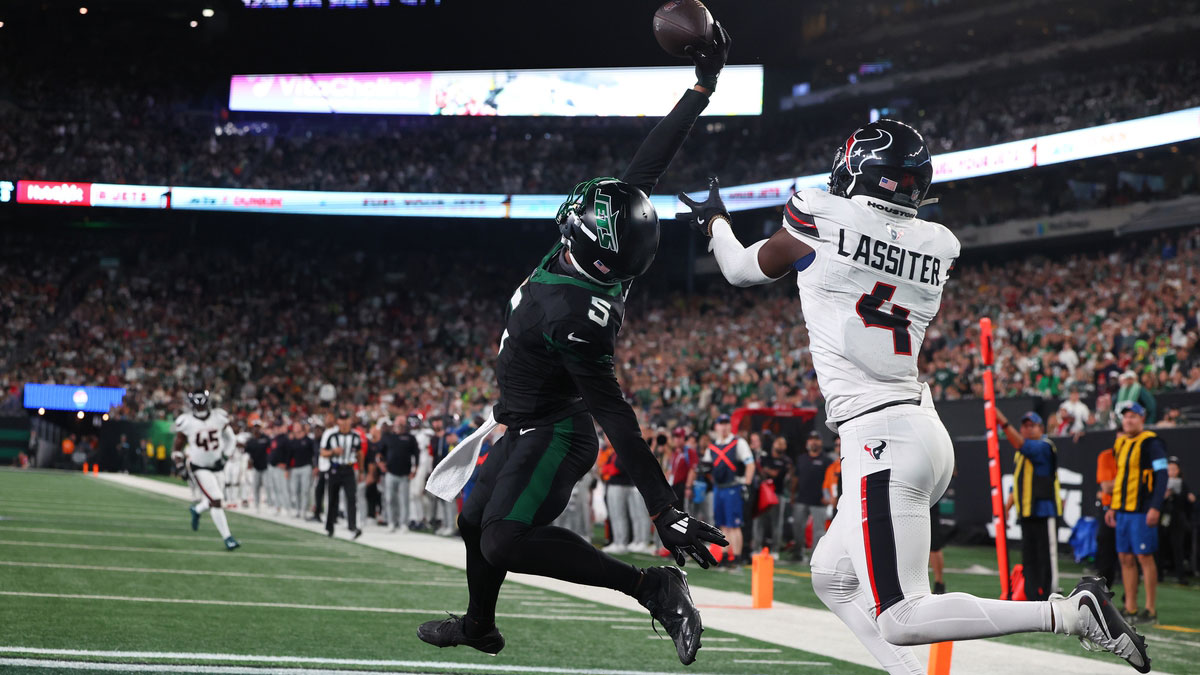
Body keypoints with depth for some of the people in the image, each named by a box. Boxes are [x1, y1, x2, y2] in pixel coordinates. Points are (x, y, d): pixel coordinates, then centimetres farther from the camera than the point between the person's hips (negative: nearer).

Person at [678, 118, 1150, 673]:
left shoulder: (821, 219, -6)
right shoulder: (936, 247, 8)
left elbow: (742, 270, 14)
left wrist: (713, 219, 34)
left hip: (881, 439, -8)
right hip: (926, 430, 8)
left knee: (899, 621, -10)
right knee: (832, 577, 22)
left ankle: (1070, 613, -18)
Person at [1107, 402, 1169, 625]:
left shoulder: (1151, 443, -9)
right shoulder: (1120, 443, 16)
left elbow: (1162, 475, -13)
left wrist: (1155, 507, -20)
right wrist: (1113, 507, 21)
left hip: (1142, 511, -8)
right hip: (1123, 510, 8)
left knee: (1144, 557, -6)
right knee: (1125, 558, 8)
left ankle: (1151, 610, -1)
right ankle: (1130, 608, 14)